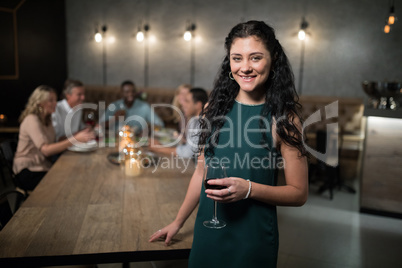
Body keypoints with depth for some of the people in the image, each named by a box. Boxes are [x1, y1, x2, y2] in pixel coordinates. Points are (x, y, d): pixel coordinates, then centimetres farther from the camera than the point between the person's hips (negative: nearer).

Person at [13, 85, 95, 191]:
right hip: (28, 172, -8)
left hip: (44, 165, 8)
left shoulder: (47, 119, 12)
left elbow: (55, 143, 7)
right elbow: (46, 150, -28)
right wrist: (74, 139, -36)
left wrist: (76, 136, -7)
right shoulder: (32, 120, -16)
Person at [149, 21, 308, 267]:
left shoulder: (283, 118, -13)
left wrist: (248, 189, -24)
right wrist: (178, 222, 12)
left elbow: (299, 193, -9)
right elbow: (201, 171, 7)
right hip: (207, 230, 4)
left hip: (253, 236, -3)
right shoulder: (217, 108, -1)